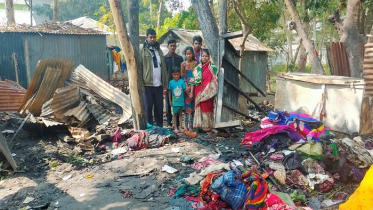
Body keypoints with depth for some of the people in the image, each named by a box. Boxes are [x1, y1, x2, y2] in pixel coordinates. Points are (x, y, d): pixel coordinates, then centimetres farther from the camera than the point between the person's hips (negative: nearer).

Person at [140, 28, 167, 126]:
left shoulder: (159, 50, 15)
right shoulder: (142, 51, -1)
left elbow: (163, 67, 15)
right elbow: (138, 68, -5)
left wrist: (165, 82, 9)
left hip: (159, 84, 4)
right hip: (148, 84, -4)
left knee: (159, 106, 8)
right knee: (148, 106, 3)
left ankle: (160, 126, 18)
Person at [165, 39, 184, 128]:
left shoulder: (180, 58, 8)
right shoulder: (164, 58, 3)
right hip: (168, 83, -1)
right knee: (168, 103, 5)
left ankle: (178, 122, 12)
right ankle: (169, 122, 13)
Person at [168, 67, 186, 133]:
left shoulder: (182, 81, -4)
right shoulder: (171, 82, -4)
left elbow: (184, 89, 0)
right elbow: (169, 92, 2)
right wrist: (170, 101, 3)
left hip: (181, 101, 1)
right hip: (174, 102, -1)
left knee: (180, 114, 11)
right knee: (175, 114, 9)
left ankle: (180, 127, 20)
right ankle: (175, 127, 18)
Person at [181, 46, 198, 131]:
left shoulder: (195, 63, 3)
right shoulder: (183, 64, 4)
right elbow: (183, 76, 1)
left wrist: (191, 87, -9)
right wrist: (186, 87, -10)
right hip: (186, 87, 0)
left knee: (192, 105, 0)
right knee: (186, 104, 1)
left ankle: (191, 125, 3)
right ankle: (186, 125, 7)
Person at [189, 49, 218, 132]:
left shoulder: (212, 68, 2)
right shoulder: (197, 68, 9)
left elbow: (215, 81, -1)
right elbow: (193, 80, 6)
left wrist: (211, 91, -9)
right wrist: (191, 92, 2)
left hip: (208, 93, -2)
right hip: (199, 92, 2)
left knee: (207, 108, 0)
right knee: (199, 108, 2)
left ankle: (207, 126, 8)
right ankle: (200, 125, 9)